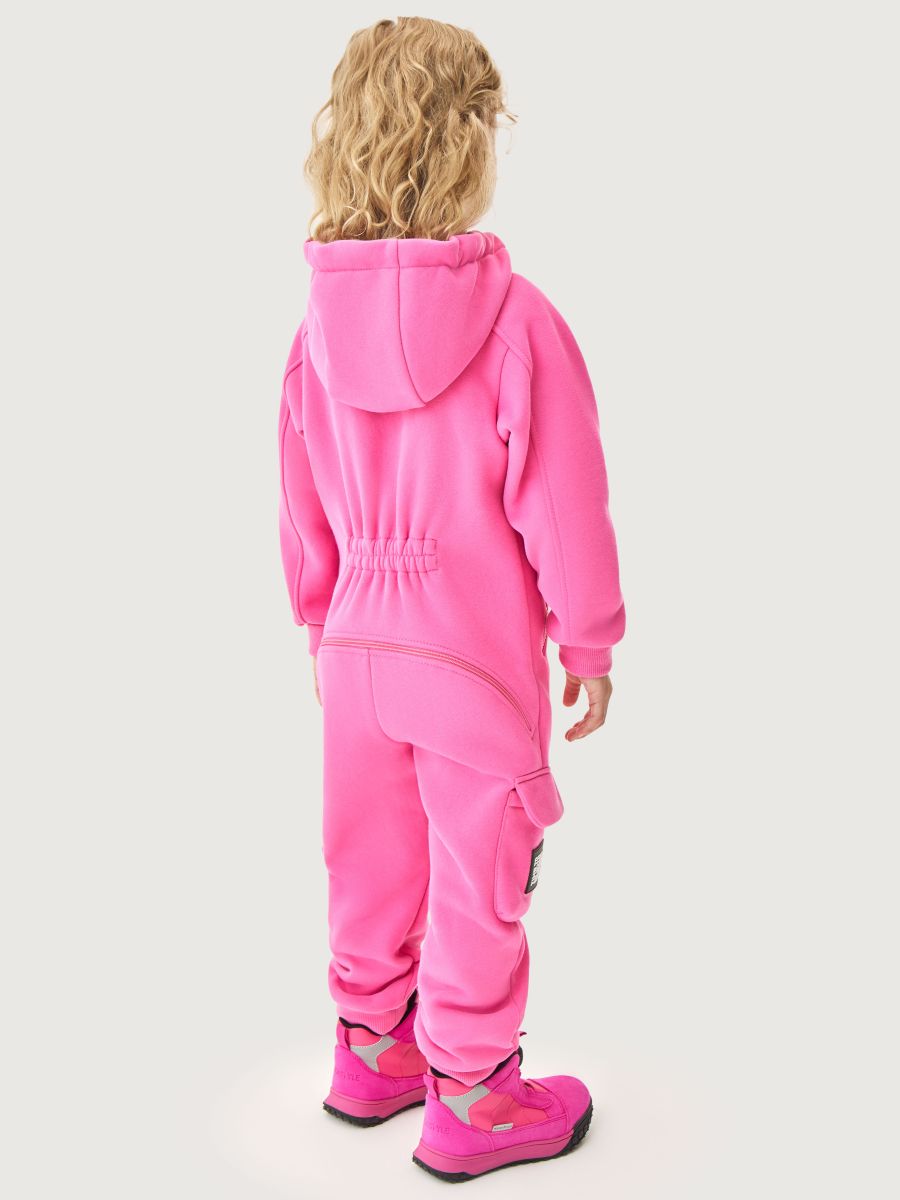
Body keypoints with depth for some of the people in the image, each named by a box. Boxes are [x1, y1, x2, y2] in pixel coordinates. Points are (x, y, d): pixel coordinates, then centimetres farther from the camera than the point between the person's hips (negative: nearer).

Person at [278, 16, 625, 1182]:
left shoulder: (321, 324, -2)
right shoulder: (518, 321, -18)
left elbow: (303, 507, 6)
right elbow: (561, 506, -14)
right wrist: (589, 643, -1)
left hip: (360, 645, 5)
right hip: (480, 658, -5)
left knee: (372, 863, 20)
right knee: (478, 873, 10)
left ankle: (369, 1053, 38)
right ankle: (468, 1099, 25)